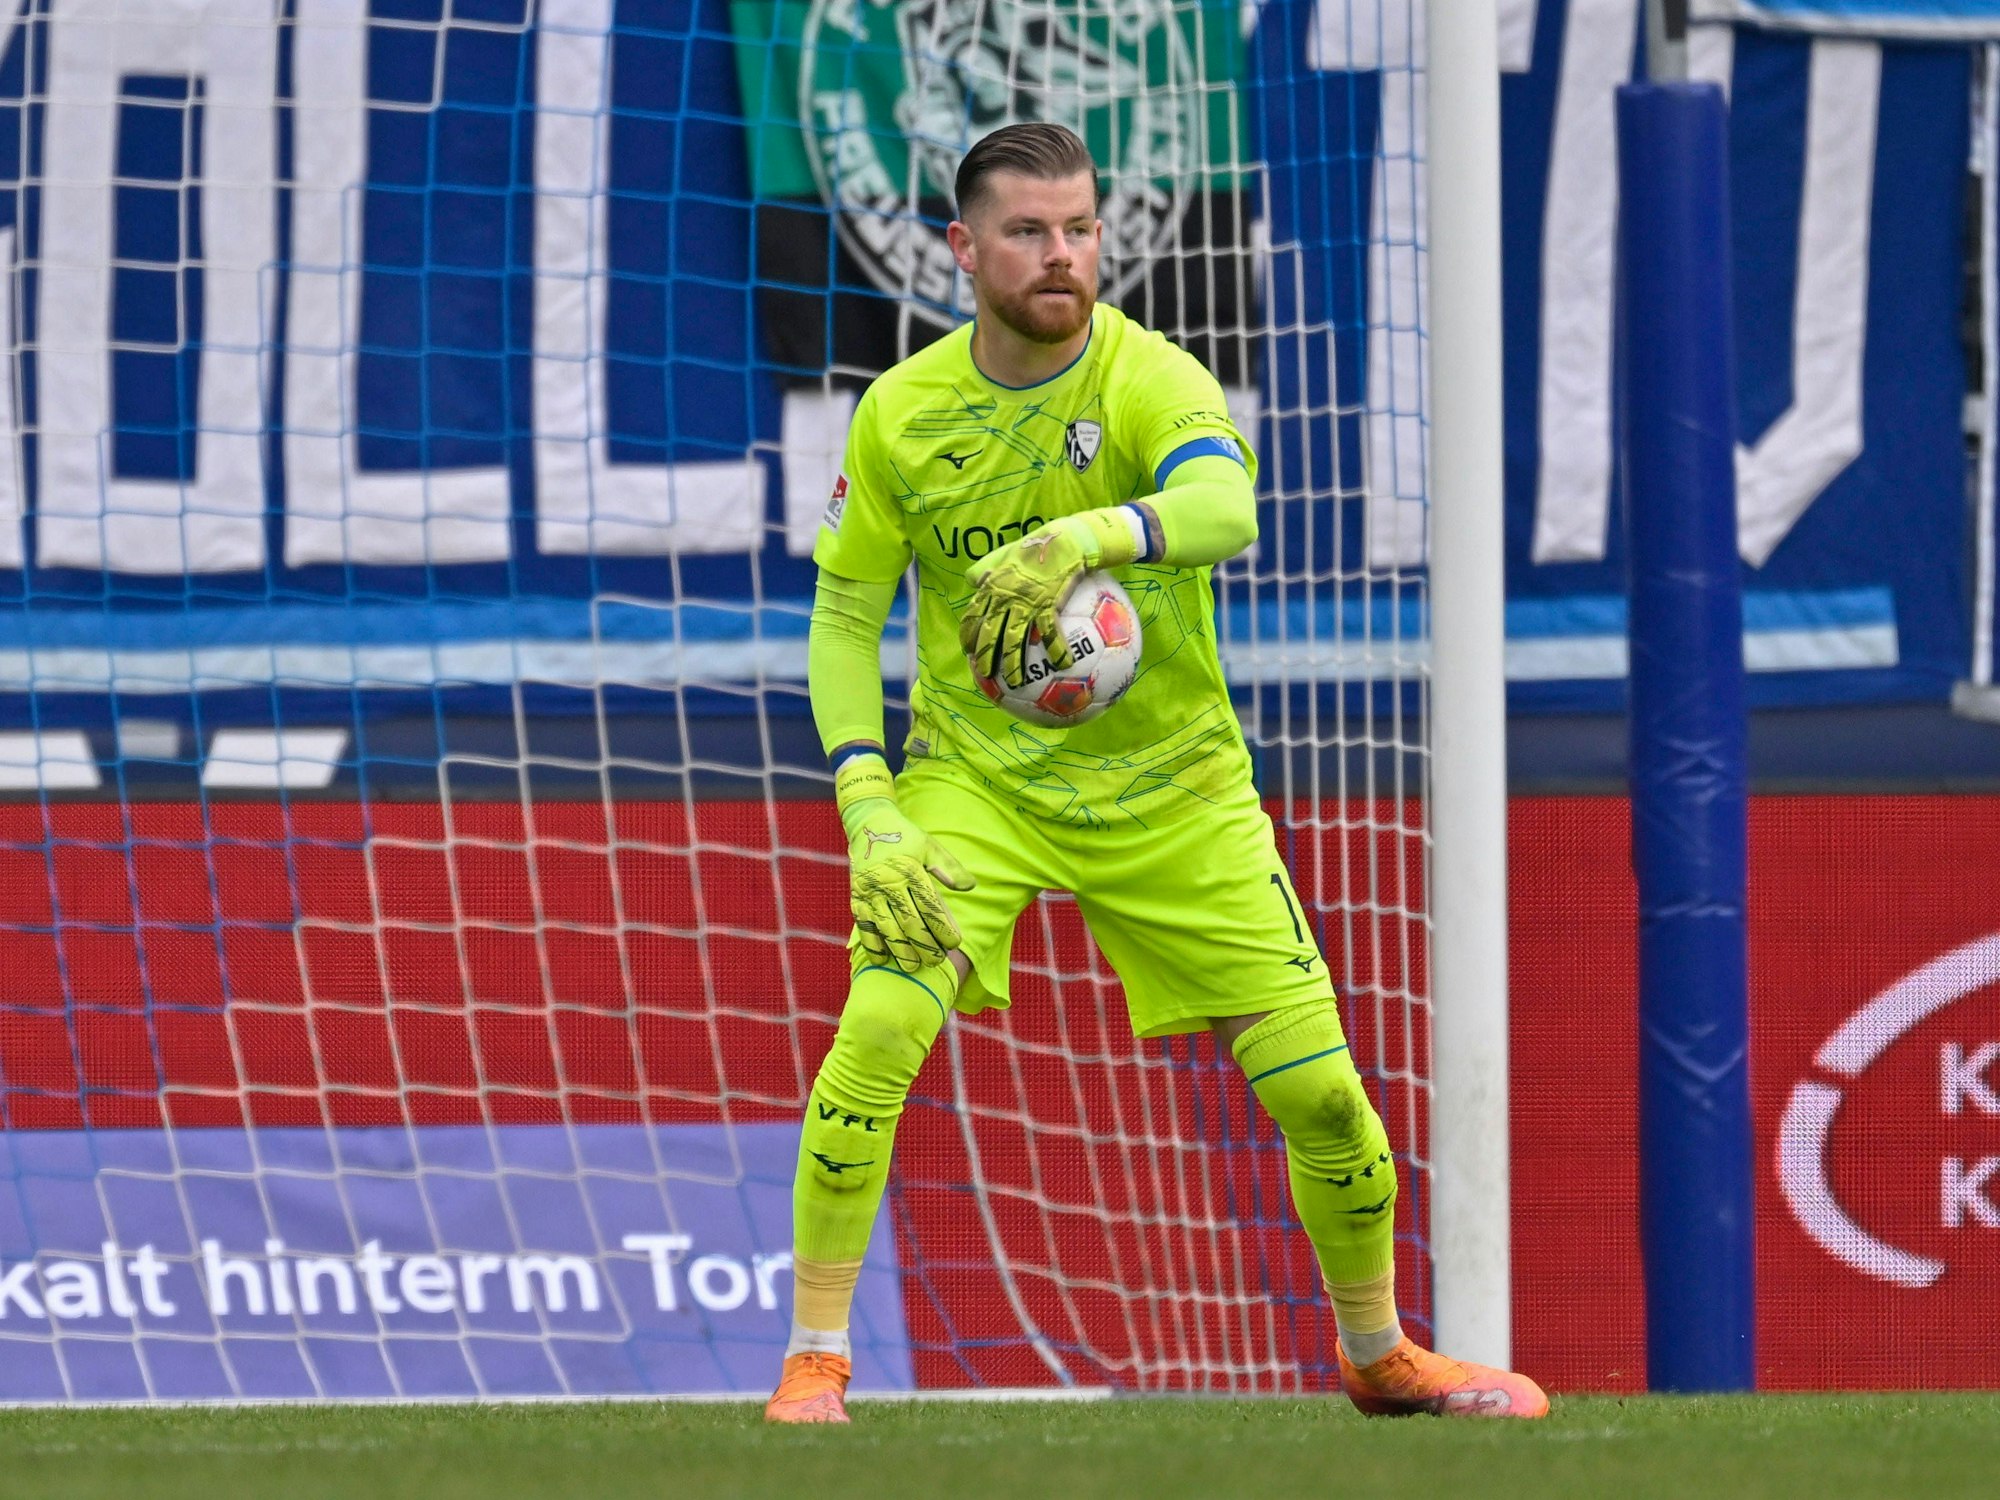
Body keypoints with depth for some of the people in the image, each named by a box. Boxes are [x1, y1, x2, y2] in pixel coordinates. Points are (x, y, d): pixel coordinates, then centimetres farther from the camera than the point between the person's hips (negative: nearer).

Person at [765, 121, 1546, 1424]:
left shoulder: (1151, 380, -16)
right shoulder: (902, 412, -6)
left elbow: (1225, 508, -38)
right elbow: (844, 617, 0)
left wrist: (1078, 539, -58)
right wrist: (870, 812, -13)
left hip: (1173, 790, -1)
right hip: (977, 777, 1)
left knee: (1322, 1092, -2)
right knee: (878, 1032, -23)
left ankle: (1382, 1356, 24)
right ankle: (815, 1359, -10)